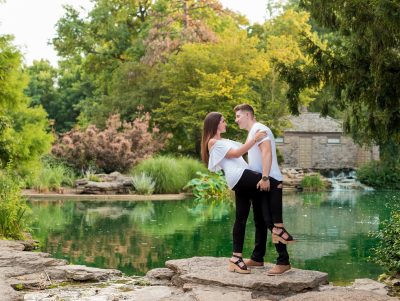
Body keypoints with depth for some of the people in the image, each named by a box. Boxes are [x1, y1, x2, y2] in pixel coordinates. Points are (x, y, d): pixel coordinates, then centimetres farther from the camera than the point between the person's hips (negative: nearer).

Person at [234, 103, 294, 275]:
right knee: (260, 220, 14)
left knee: (272, 221, -11)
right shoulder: (251, 133, 21)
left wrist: (265, 177, -32)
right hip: (261, 183, 10)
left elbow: (267, 152, -24)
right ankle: (257, 258, 22)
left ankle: (283, 261, -8)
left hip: (270, 182, -10)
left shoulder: (259, 129, -10)